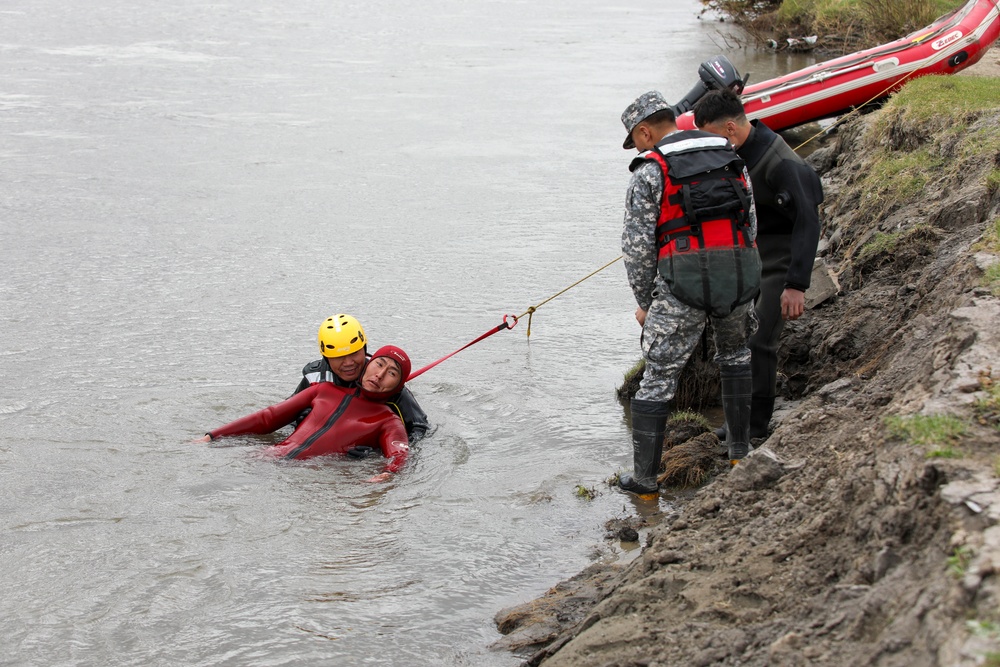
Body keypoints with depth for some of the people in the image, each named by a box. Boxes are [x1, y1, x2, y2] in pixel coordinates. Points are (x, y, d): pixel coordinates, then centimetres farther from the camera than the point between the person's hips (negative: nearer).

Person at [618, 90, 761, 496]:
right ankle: (739, 448, 32)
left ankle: (644, 478, 6)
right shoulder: (732, 159, 17)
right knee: (734, 352, 30)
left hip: (683, 279, -4)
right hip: (740, 272, 5)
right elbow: (750, 226, 18)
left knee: (659, 376, 3)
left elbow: (637, 245, -2)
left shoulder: (650, 171, 1)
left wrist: (644, 302, 9)